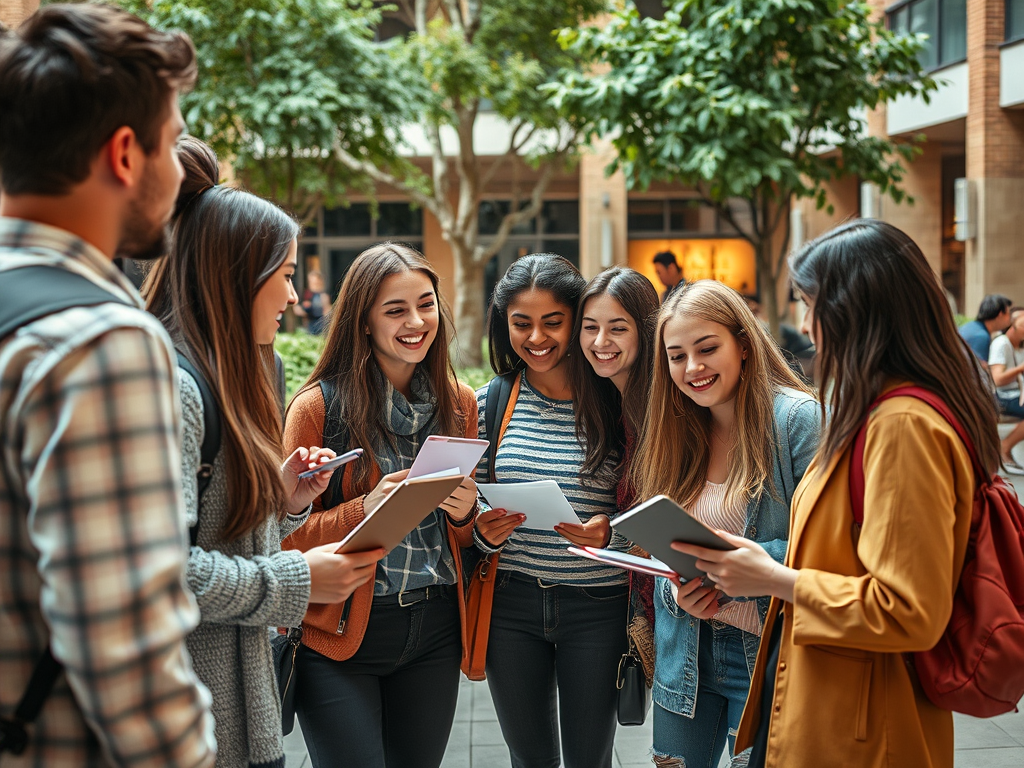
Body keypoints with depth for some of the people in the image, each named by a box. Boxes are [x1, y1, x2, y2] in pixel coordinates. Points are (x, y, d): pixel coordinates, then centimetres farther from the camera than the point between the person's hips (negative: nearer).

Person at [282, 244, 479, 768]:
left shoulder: (460, 403, 6)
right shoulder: (318, 406, -9)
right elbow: (290, 538, -8)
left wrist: (465, 512, -8)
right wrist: (367, 510, -24)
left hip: (435, 629, 4)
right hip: (341, 632, -4)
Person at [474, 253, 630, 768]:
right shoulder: (491, 403, 2)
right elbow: (471, 510, 10)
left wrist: (610, 531, -21)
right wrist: (484, 532, -12)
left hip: (597, 607, -2)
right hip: (511, 604, 3)